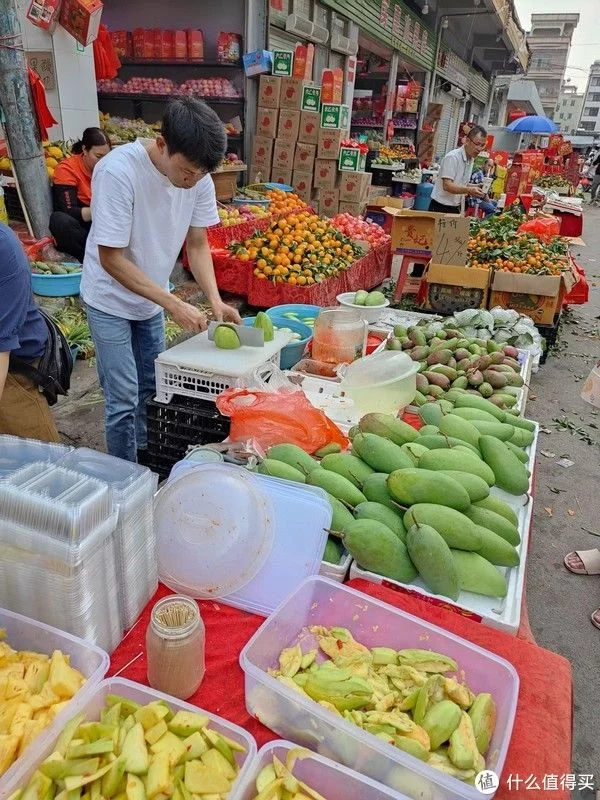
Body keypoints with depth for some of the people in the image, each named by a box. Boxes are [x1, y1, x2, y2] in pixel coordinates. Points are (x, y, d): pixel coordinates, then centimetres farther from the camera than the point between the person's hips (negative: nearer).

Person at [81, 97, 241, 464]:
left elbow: (197, 244, -4)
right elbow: (111, 258, -27)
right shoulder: (118, 172, -30)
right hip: (111, 301, -5)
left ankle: (146, 457, 38)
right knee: (124, 399, -2)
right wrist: (175, 305, -30)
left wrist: (215, 299, -20)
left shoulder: (199, 178, -14)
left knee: (152, 387, 17)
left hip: (151, 298, 6)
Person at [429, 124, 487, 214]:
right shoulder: (452, 157, -15)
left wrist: (475, 187, 2)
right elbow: (447, 185, -24)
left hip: (455, 208, 8)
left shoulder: (470, 160, 11)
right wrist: (469, 190, -37)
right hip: (441, 207, -8)